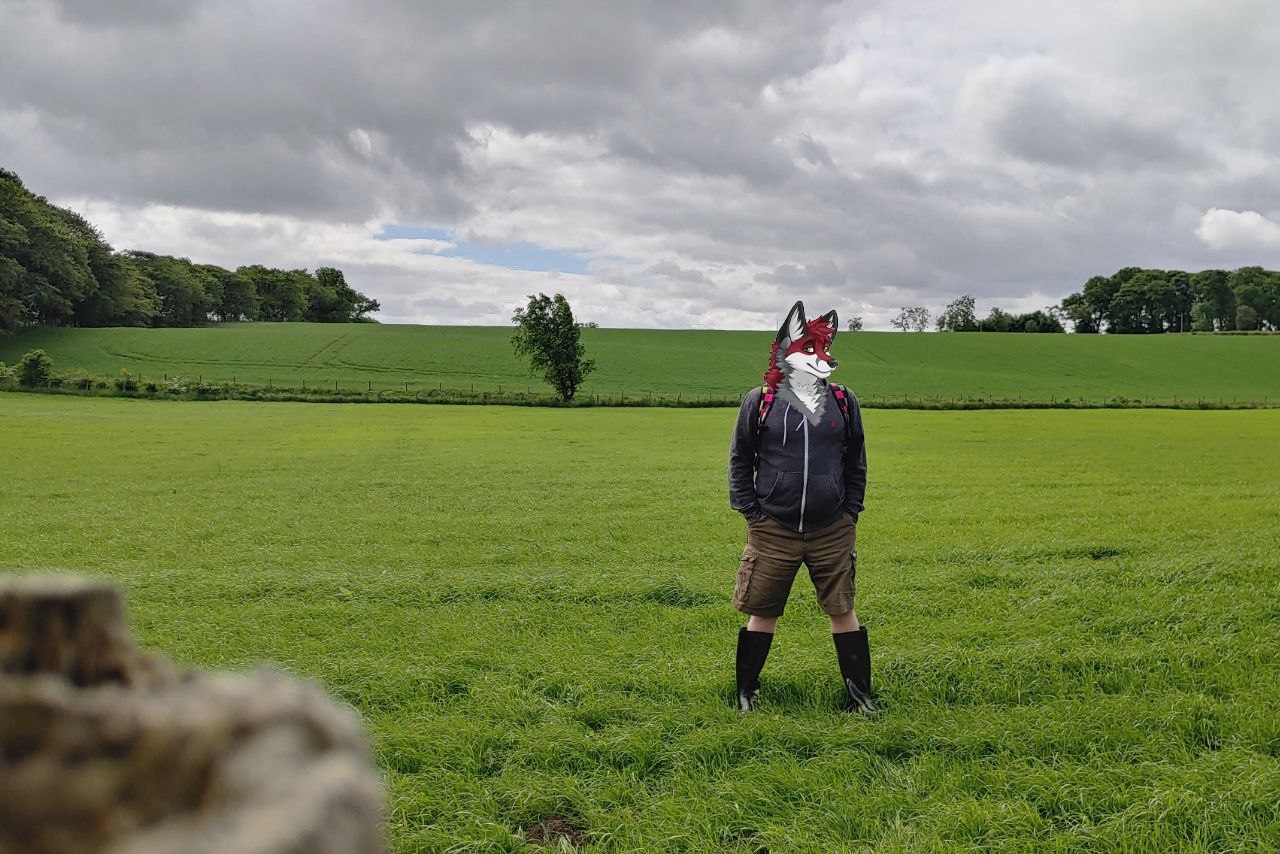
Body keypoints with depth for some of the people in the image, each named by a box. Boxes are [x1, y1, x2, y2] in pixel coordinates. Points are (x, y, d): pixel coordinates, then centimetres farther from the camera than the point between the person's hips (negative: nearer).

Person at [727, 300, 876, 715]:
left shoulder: (843, 402, 6)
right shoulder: (760, 402, -2)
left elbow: (856, 463, 13)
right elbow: (739, 460, 4)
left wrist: (850, 511, 7)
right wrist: (751, 513, -1)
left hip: (833, 531, 2)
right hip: (773, 531, -2)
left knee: (843, 610, 9)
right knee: (762, 614, 7)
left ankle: (859, 693, 23)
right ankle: (746, 692, 23)